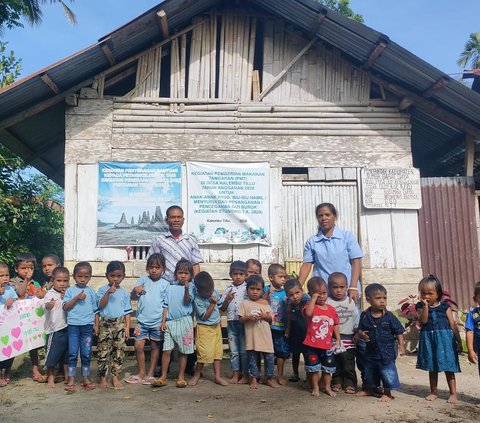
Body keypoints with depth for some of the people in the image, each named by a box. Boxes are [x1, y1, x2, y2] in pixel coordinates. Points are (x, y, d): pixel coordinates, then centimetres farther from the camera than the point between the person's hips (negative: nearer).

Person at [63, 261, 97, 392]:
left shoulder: (91, 291, 8)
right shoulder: (70, 290, 3)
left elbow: (95, 309, 10)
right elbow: (65, 307, -5)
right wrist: (76, 298, -15)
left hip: (88, 326, 1)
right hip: (73, 325, -1)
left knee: (86, 354, 7)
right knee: (72, 353, 2)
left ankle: (85, 378, 20)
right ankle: (71, 379, 12)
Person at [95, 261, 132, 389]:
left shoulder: (124, 293, 7)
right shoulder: (102, 290, 1)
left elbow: (127, 311, 8)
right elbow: (100, 306, -10)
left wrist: (127, 327, 3)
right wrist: (108, 293, -20)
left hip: (120, 324, 2)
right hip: (105, 323, -2)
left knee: (119, 351, 3)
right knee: (103, 351, 0)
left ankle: (115, 376, 15)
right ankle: (102, 377, 12)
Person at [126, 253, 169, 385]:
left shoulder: (165, 284, -2)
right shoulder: (143, 280, 3)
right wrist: (136, 290, -22)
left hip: (157, 322, -1)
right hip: (142, 320, 1)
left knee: (155, 347, 9)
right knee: (138, 346, -1)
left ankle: (150, 373, 22)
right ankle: (141, 373, 16)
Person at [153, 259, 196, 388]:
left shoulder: (191, 287, 1)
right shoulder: (170, 288, 10)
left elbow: (187, 301, -15)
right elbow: (166, 306, 11)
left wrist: (187, 289, -31)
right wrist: (163, 321, 5)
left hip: (184, 321, -2)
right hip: (170, 322, 2)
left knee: (183, 351, 6)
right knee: (167, 350, 0)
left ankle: (181, 377, 16)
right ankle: (163, 377, 7)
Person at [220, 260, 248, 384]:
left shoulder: (247, 288, -2)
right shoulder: (228, 289, 7)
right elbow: (222, 309, 8)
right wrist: (227, 299, -10)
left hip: (244, 322, -3)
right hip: (231, 322, 3)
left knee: (244, 350, 3)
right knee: (233, 350, 10)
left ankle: (245, 375, 13)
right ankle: (236, 374, 20)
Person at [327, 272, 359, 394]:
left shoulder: (351, 302, 2)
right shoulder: (327, 302, -5)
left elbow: (356, 320, 8)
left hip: (349, 338, 1)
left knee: (349, 362, 2)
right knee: (335, 362, 8)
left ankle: (350, 383, 14)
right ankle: (337, 382, 21)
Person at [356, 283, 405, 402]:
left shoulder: (389, 317, -10)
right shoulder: (365, 316, -5)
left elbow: (399, 332, -3)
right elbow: (360, 330, 6)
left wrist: (401, 345, -9)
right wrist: (361, 334, -16)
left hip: (386, 351, -3)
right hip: (370, 351, 3)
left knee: (388, 372, -2)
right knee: (368, 371, 19)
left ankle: (387, 392, 18)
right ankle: (369, 389, 40)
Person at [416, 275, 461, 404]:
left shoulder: (444, 306, -1)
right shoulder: (421, 306, 1)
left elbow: (453, 324, 2)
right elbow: (423, 321, -15)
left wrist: (459, 341, 1)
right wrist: (425, 305, -21)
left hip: (444, 338, -2)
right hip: (429, 339, 2)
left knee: (448, 367, 2)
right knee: (432, 368, 13)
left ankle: (453, 393, 12)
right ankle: (433, 392, 25)